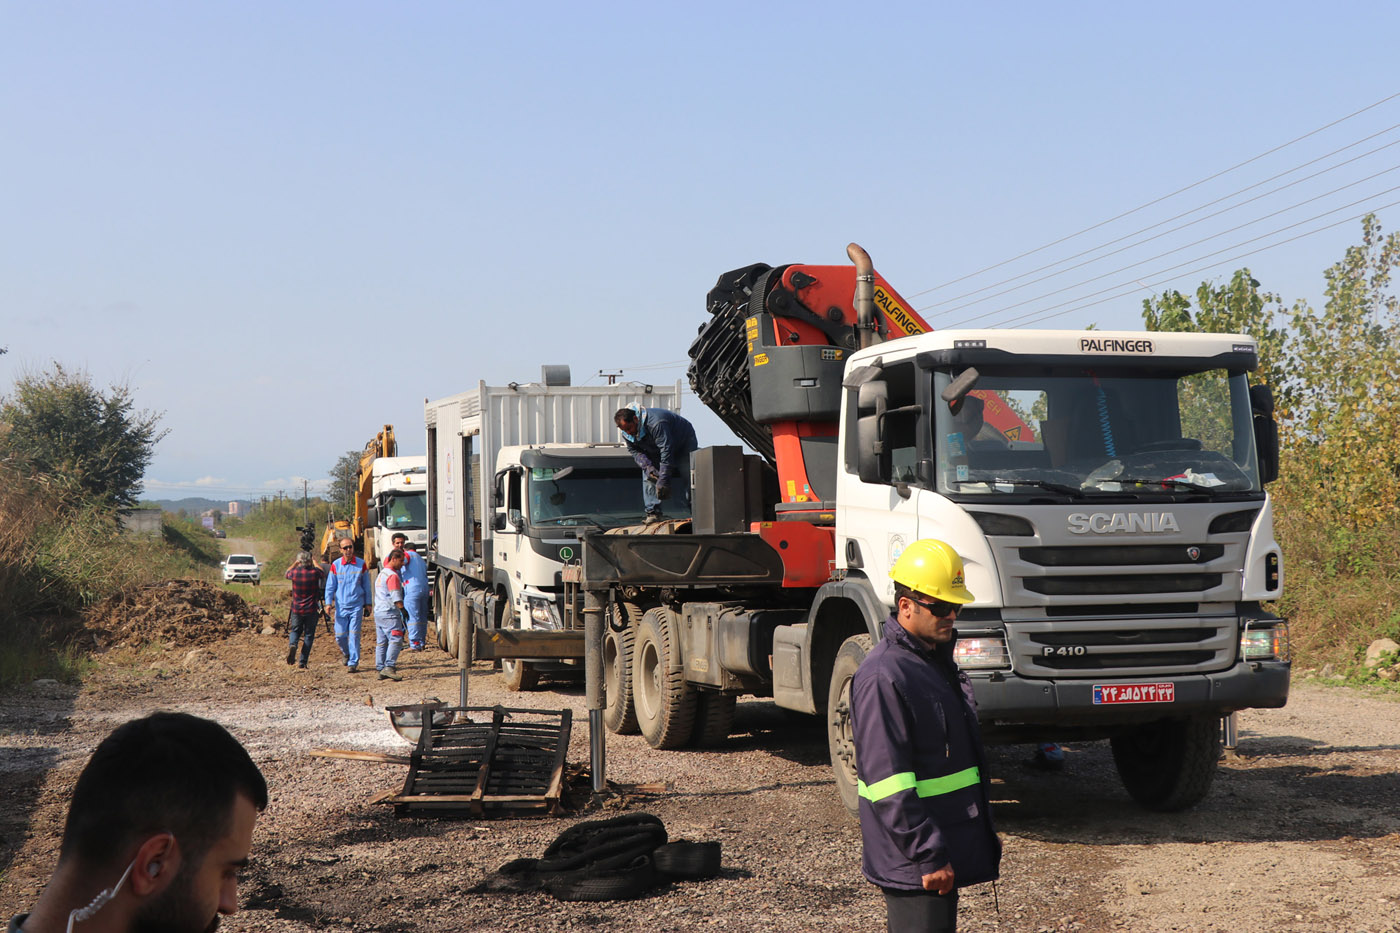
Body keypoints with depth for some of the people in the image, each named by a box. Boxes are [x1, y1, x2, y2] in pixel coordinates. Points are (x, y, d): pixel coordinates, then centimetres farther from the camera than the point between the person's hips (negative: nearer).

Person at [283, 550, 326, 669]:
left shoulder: (295, 572, -9)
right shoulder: (314, 572, -12)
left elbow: (286, 574, 16)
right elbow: (323, 573, 13)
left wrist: (295, 563, 24)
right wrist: (315, 563, 26)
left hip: (296, 609, 1)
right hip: (311, 610, -1)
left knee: (295, 630, 22)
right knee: (309, 635, 9)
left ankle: (292, 644, -11)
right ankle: (302, 663, 5)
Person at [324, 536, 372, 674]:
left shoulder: (361, 564, 2)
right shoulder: (335, 565, 2)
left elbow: (366, 585, 11)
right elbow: (330, 586, 6)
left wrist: (368, 604, 12)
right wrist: (328, 603, -4)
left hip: (356, 605, -1)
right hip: (341, 606, 1)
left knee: (354, 635, -7)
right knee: (340, 636, 1)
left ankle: (353, 663, -2)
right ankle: (347, 654, 30)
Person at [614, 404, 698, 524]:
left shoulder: (655, 423, -42)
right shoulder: (627, 433, -17)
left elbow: (666, 452, -41)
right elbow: (634, 451, -4)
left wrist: (663, 481, -41)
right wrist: (647, 466, -24)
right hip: (655, 450, 7)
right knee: (648, 477, -9)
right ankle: (653, 512, -8)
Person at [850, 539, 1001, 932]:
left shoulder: (938, 659, 13)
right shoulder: (883, 676, -19)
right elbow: (888, 780, -23)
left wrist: (984, 832, 23)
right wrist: (928, 856, -23)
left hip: (945, 848, 10)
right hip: (913, 864, -10)